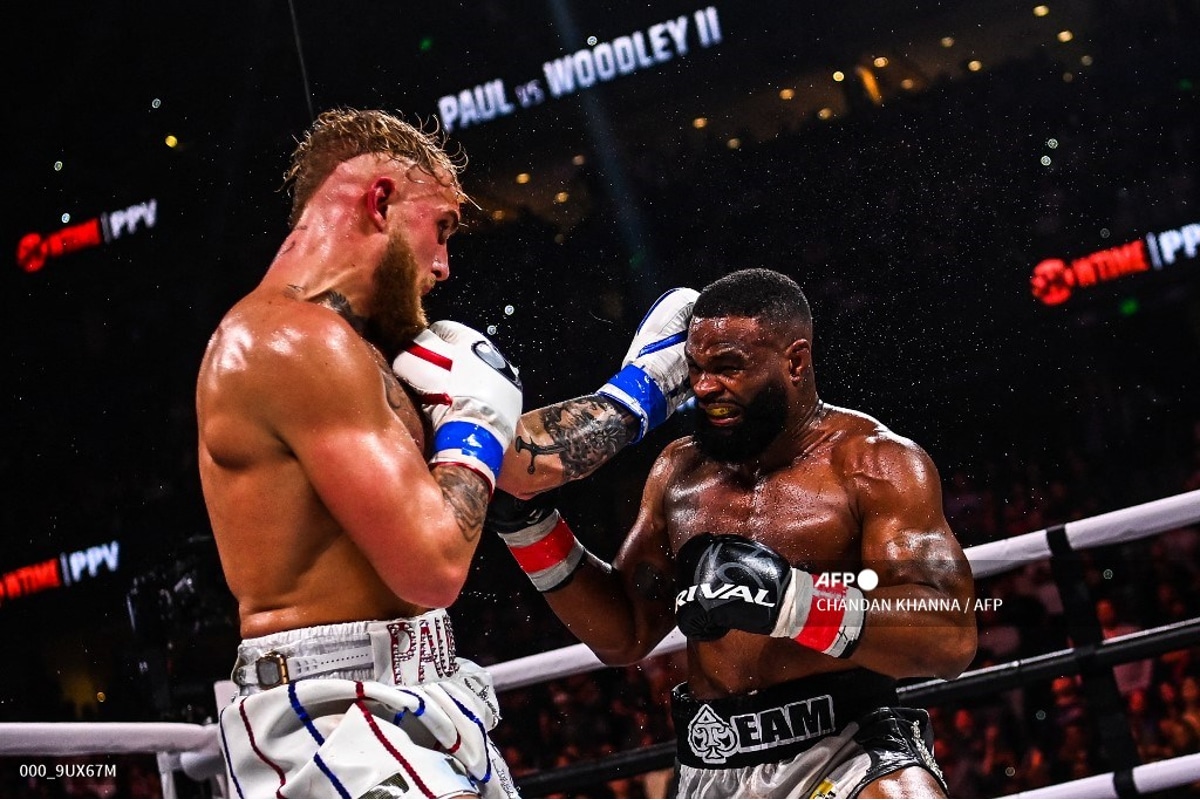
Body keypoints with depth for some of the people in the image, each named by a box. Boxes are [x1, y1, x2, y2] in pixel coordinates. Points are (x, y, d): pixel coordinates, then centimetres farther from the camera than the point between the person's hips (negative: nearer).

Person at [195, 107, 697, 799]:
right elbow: (432, 568, -19)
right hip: (341, 717, -10)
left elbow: (520, 461, 24)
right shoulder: (300, 341, -15)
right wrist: (476, 422, -5)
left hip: (404, 705, 10)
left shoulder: (341, 349, 16)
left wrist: (639, 393, 29)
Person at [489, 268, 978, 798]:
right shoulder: (679, 471, 14)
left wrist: (792, 600, -26)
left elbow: (951, 638, -15)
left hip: (843, 745, -5)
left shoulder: (875, 462, -4)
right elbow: (625, 635, 19)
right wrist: (528, 523, 8)